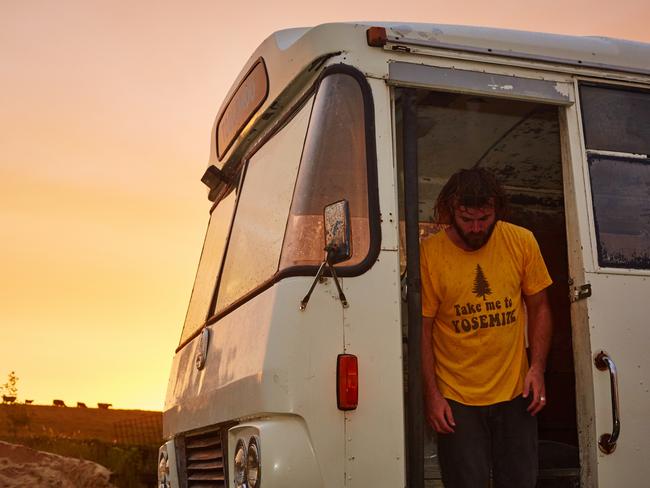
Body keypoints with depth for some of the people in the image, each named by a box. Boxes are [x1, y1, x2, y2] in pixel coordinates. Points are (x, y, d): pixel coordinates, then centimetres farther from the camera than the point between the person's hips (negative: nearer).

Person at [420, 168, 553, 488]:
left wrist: (538, 368, -3)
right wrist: (431, 394, -9)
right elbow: (422, 329, -7)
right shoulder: (429, 254, -11)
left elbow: (538, 308, 7)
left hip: (516, 394, 3)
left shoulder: (522, 242, -3)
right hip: (456, 401, -3)